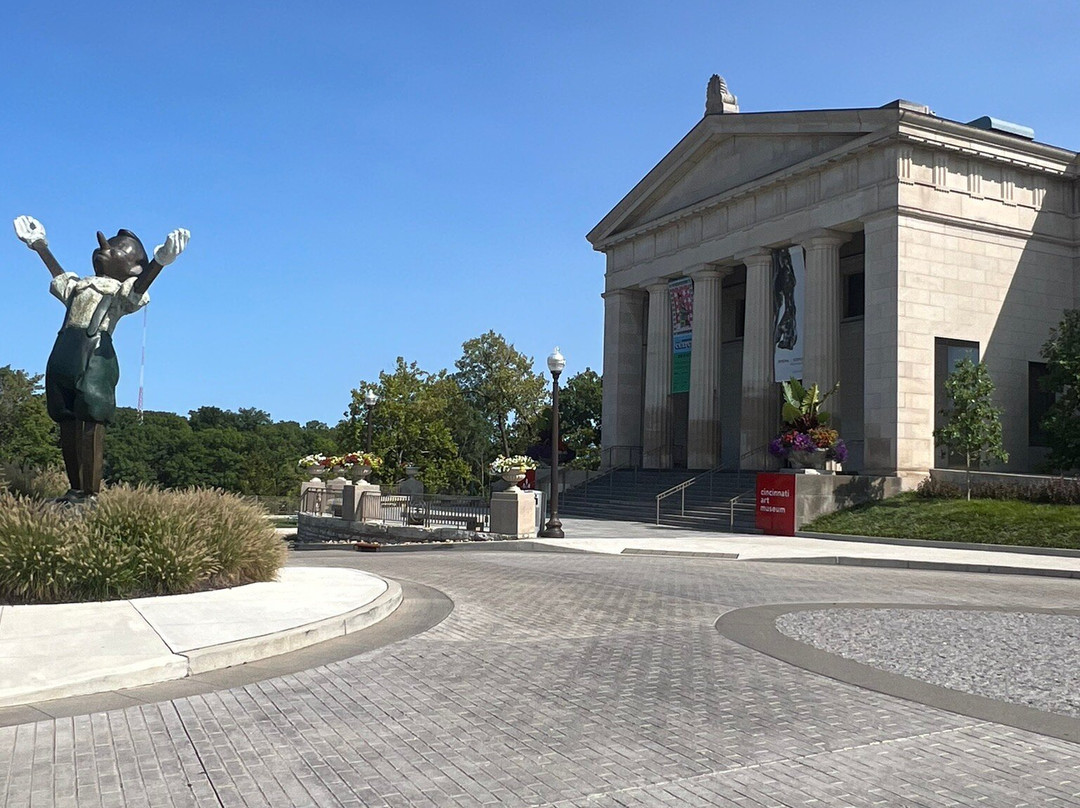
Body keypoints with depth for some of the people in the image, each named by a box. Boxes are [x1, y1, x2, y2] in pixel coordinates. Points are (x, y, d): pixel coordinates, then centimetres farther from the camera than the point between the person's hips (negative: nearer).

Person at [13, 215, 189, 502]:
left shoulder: (123, 290, 9)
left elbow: (138, 287, -13)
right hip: (63, 357, 7)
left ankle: (91, 493, -14)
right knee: (67, 424, 4)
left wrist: (159, 262, -32)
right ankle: (75, 489, 8)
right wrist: (41, 247, 60)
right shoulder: (80, 286, 30)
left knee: (90, 423, -12)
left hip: (94, 356, -7)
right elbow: (60, 277, 50)